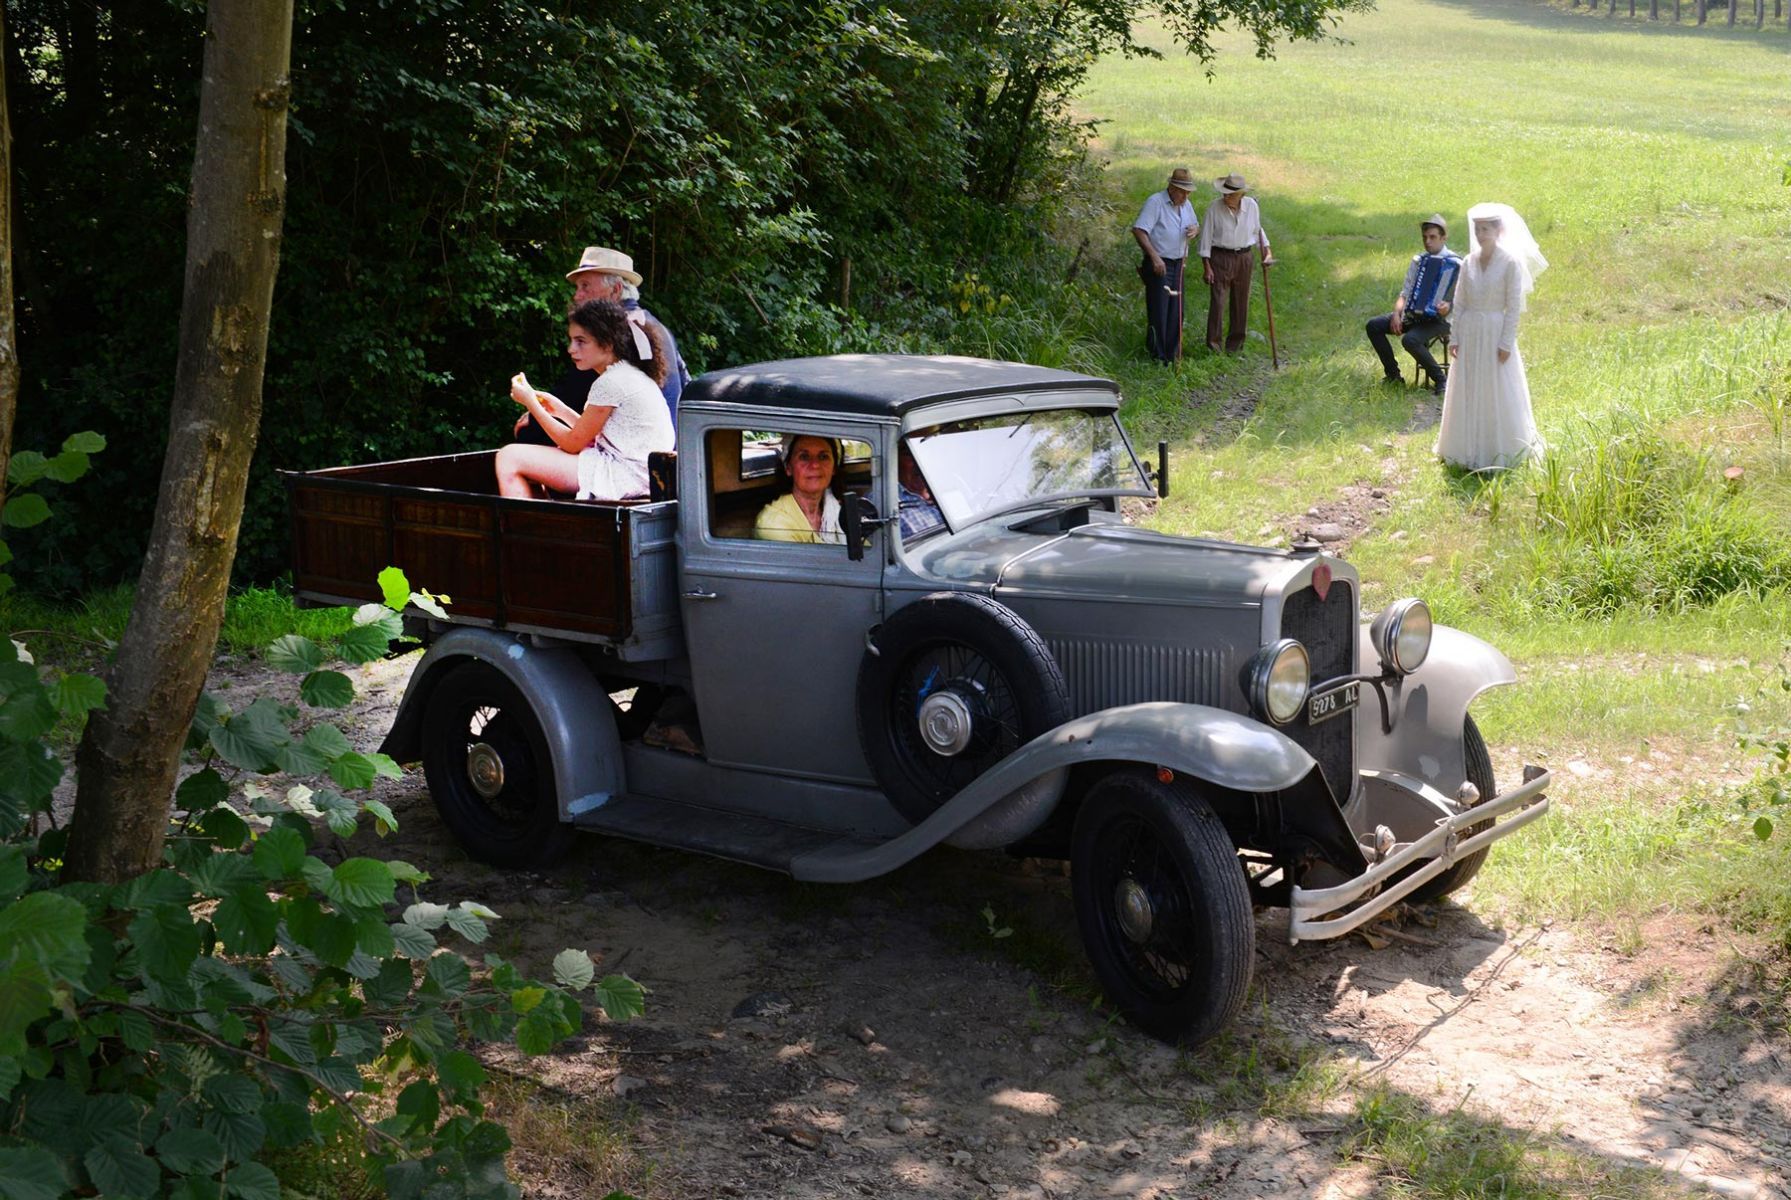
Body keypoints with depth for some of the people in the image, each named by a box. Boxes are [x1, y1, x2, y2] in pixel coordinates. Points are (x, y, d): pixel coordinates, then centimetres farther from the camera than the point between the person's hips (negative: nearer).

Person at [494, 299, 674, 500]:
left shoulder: (612, 382, -15)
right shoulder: (630, 374, 14)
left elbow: (573, 443, -9)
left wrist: (531, 402, -2)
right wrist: (562, 410, 12)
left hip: (623, 476, -11)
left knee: (510, 458, -10)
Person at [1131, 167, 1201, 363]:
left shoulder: (1186, 204, 12)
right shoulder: (1156, 202, -13)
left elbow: (1195, 224, 28)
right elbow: (1138, 230, -21)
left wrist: (1194, 229, 0)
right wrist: (1154, 257, -27)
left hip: (1178, 264, 8)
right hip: (1159, 264, -8)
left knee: (1175, 311, 10)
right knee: (1158, 310, -7)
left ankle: (1172, 354, 19)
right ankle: (1157, 357, -2)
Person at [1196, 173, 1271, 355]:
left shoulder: (1251, 205, -3)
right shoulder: (1215, 207, -12)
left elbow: (1257, 229, 14)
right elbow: (1206, 236, -8)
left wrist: (1266, 250, 10)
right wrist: (1206, 266, -10)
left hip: (1244, 258, 3)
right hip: (1221, 258, -3)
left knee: (1240, 302, 9)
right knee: (1218, 300, -8)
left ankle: (1235, 343, 19)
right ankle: (1213, 342, 0)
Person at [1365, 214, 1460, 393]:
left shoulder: (1455, 263, -7)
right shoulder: (1419, 259, 11)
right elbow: (1405, 292, 10)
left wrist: (1449, 306, -31)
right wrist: (1397, 314, -7)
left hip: (1439, 318, -7)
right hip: (1414, 314, 7)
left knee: (1410, 340, -34)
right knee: (1373, 325, -8)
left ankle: (1440, 379, -14)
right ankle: (1393, 374, 3)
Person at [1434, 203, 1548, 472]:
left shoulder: (1510, 263, -8)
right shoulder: (1468, 262, 6)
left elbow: (1513, 306, -9)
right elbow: (1459, 303, 8)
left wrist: (1506, 343, -14)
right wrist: (1454, 338, 2)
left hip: (1495, 332, -5)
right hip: (1469, 333, 5)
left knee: (1497, 395, 2)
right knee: (1466, 394, 8)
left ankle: (1499, 453, 11)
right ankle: (1468, 449, 19)